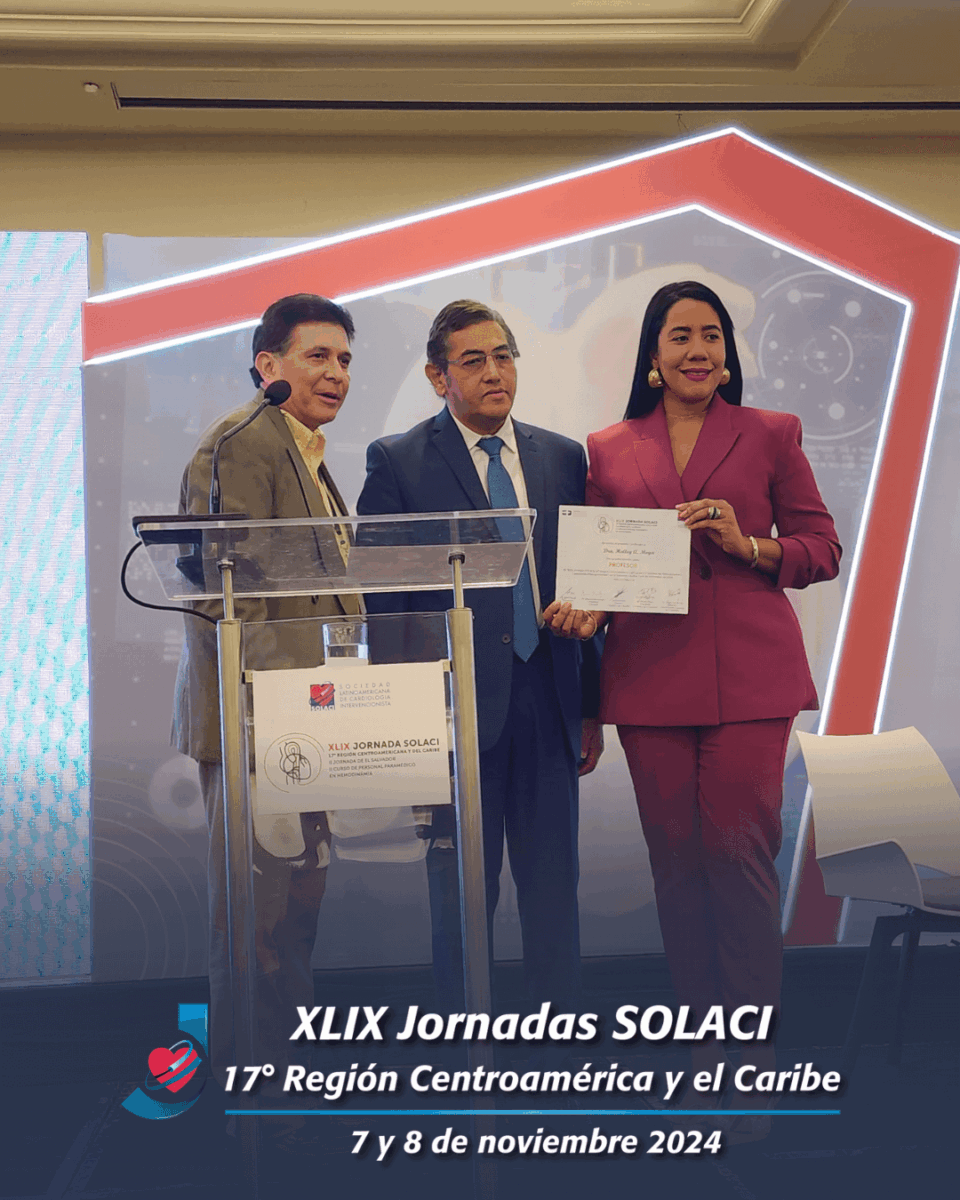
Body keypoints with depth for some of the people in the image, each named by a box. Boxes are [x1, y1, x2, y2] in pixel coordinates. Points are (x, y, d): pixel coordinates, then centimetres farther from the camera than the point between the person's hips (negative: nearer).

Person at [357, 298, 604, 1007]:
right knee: (462, 889, 7)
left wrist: (591, 705, 9)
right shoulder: (398, 462, -1)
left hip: (549, 701, 4)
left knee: (554, 883, 10)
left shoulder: (563, 457, 10)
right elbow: (379, 597, -3)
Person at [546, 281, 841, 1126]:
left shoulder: (771, 435, 7)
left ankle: (751, 1049, 8)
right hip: (651, 672, 2)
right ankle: (700, 1036, 20)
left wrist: (747, 544, -11)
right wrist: (583, 611, -8)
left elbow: (822, 550, 6)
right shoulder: (609, 451, 11)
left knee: (739, 849, -5)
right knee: (676, 856, 6)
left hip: (748, 673, -2)